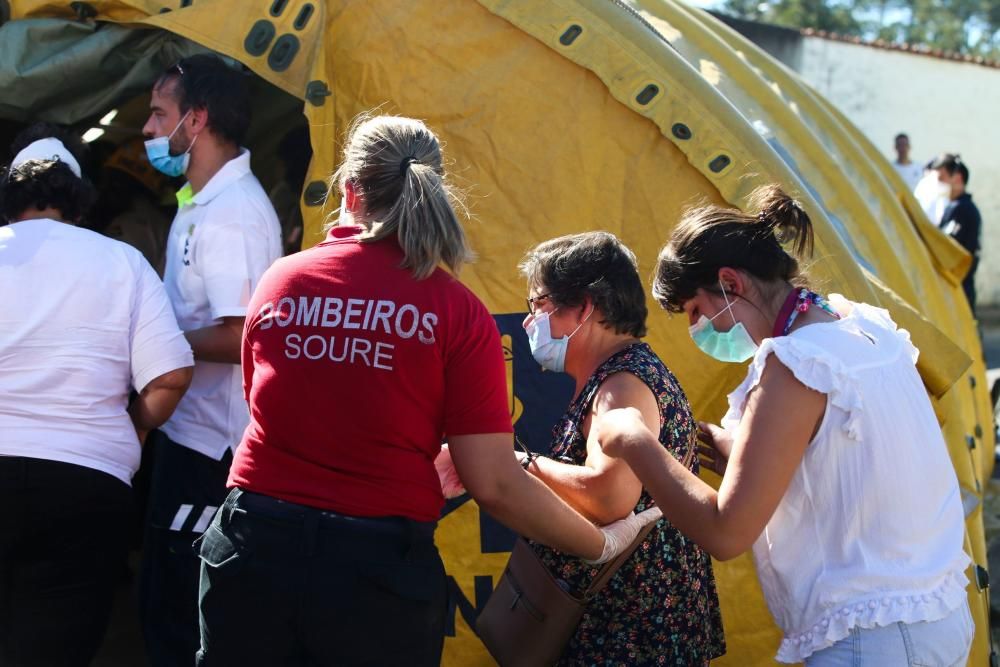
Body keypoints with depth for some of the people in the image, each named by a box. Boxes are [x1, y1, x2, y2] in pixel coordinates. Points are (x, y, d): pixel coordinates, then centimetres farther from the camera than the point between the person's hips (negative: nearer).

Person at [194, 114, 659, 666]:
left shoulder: (279, 280, 1)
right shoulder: (457, 311, -8)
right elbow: (493, 484, -10)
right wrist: (603, 545, 4)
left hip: (256, 546, 3)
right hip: (380, 567, -2)